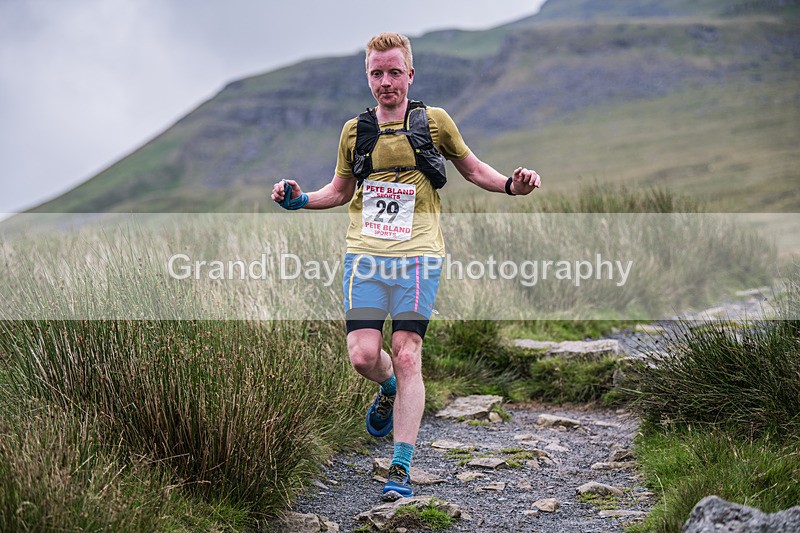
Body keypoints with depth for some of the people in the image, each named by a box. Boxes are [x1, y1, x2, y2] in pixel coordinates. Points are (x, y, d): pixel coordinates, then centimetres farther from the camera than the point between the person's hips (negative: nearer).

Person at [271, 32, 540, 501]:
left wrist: (510, 185, -1)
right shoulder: (355, 131, 11)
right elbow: (339, 190, 24)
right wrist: (300, 199, 6)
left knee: (407, 356, -10)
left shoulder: (434, 121, 6)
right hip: (365, 254, 2)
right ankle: (390, 390, 28)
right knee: (364, 356, -10)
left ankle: (402, 470, -6)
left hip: (417, 255, -2)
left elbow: (472, 168, 18)